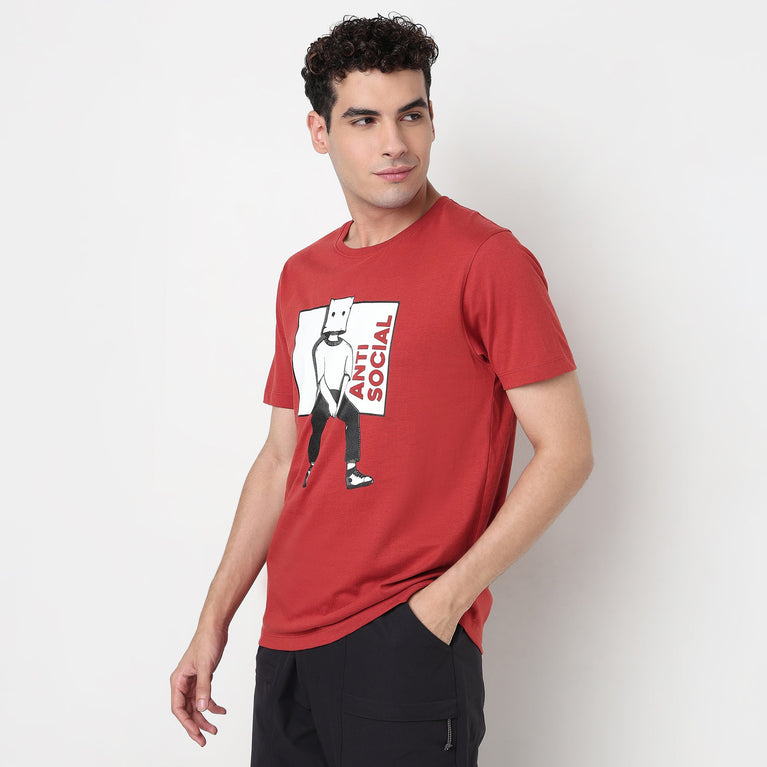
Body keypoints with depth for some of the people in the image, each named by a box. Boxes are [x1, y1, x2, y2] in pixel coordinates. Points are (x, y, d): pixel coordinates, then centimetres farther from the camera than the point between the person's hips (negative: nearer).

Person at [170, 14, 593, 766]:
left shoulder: (486, 260, -8)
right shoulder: (302, 277, 12)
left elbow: (567, 451, -10)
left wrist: (447, 598, -15)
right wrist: (213, 624, 13)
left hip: (407, 644, -6)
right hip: (287, 641, 6)